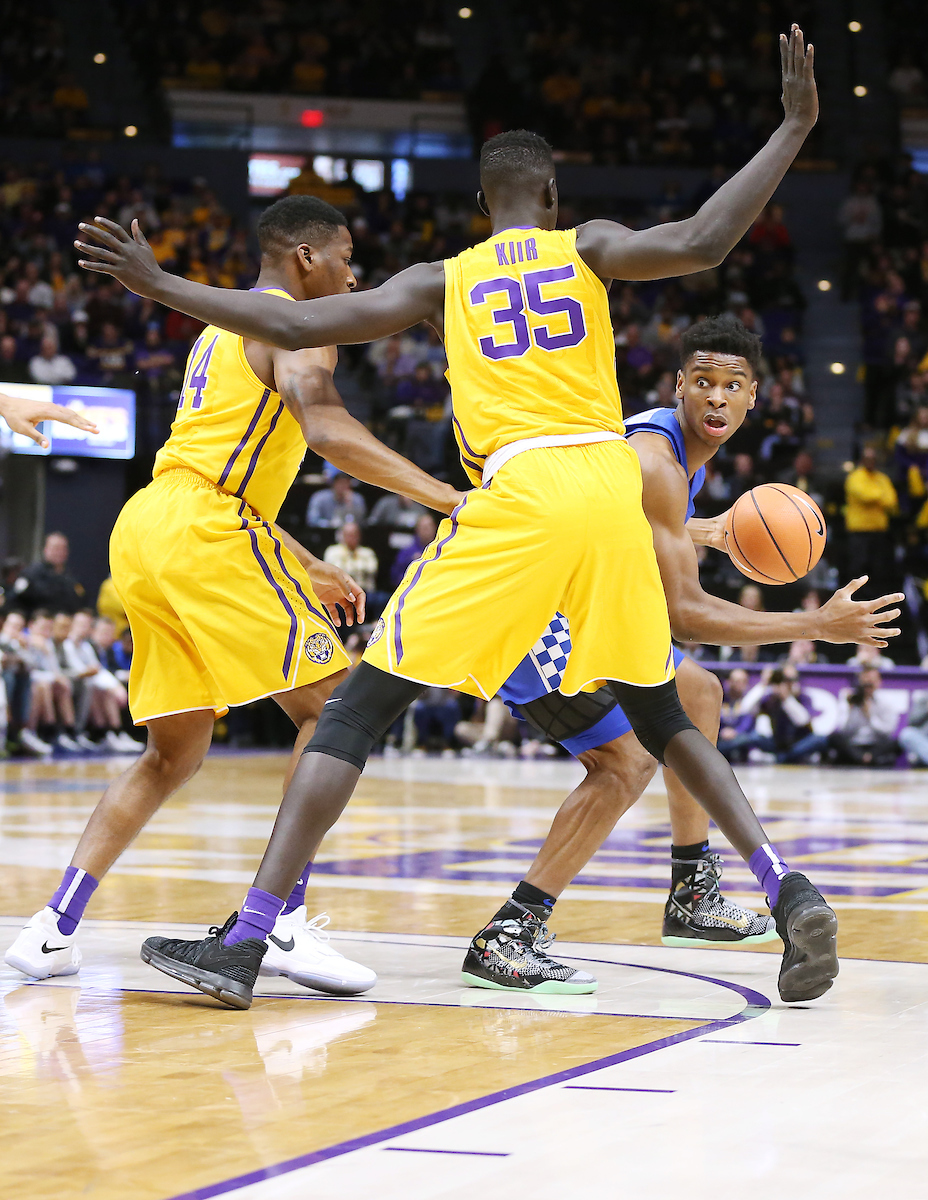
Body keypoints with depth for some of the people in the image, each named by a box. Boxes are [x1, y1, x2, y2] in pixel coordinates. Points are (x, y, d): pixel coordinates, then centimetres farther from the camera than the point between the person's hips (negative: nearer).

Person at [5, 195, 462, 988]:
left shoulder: (228, 324, 28)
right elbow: (327, 431, -21)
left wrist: (310, 571, 32)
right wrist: (445, 497, -23)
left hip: (144, 533, 9)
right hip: (203, 534, -9)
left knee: (177, 750, 17)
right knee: (333, 707, -5)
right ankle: (283, 920, -13)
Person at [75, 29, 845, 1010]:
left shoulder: (440, 282, 14)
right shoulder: (587, 246, 15)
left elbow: (297, 325, 6)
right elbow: (701, 243, -4)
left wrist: (156, 284, 15)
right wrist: (794, 128, 5)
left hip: (518, 491, -3)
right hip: (611, 490, 3)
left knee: (358, 709, 1)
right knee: (659, 715, 23)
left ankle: (246, 939, -7)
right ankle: (785, 889, 6)